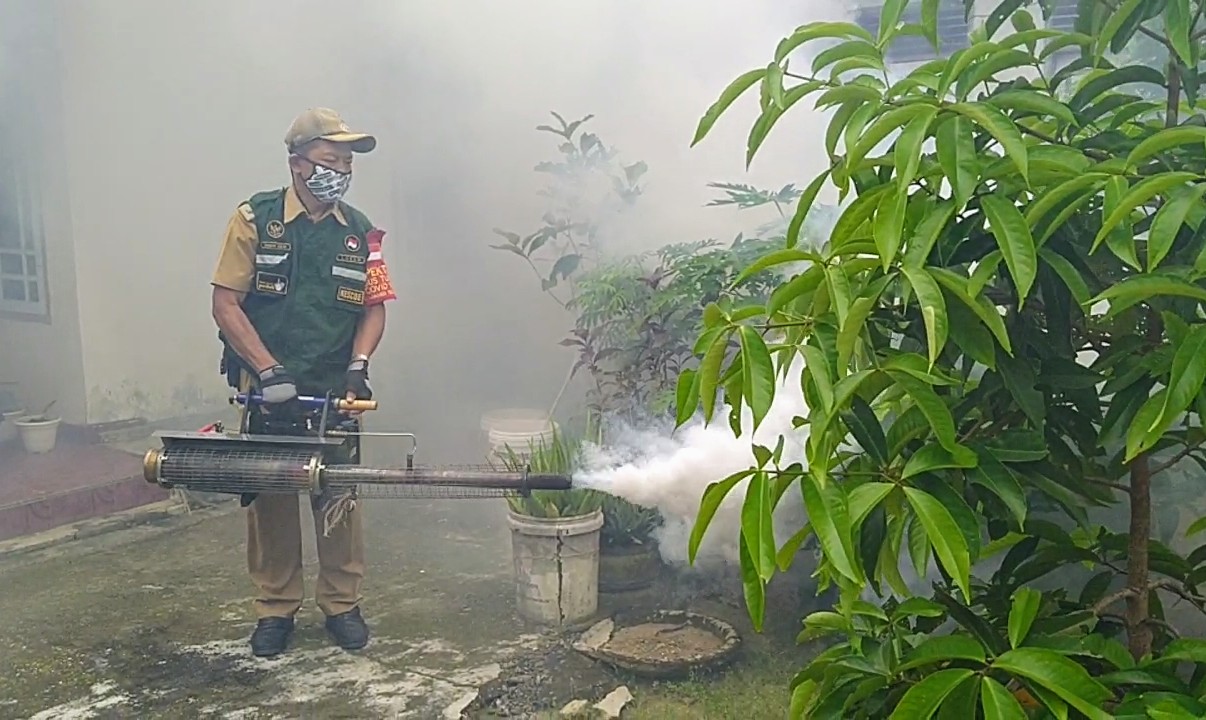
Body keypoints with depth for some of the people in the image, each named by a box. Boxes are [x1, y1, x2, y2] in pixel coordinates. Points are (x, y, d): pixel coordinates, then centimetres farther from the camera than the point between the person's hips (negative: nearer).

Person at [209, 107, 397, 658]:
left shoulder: (359, 232, 4)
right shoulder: (255, 219, -4)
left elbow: (374, 308, 8)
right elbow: (226, 305, -6)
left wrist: (358, 364, -9)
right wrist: (270, 371, -14)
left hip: (335, 392, 2)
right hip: (268, 391, -2)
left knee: (339, 499, 6)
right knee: (270, 499, 8)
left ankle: (342, 604, 22)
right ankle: (275, 610, 23)